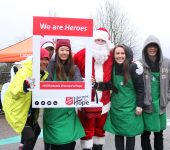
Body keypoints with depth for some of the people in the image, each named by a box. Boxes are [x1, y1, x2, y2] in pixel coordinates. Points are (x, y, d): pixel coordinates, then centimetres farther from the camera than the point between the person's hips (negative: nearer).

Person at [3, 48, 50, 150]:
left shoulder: (43, 73, 3)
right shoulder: (24, 72, -23)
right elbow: (13, 91, -34)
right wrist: (23, 87, -53)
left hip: (29, 111, 9)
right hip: (17, 110, -9)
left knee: (36, 131, 25)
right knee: (30, 137, -17)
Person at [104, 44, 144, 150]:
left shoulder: (133, 67, -9)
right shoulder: (112, 67, 2)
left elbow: (140, 87, -7)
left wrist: (139, 105, -10)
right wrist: (111, 99, 10)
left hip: (130, 107, -3)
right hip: (116, 107, 3)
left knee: (130, 133, 4)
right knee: (118, 133, 9)